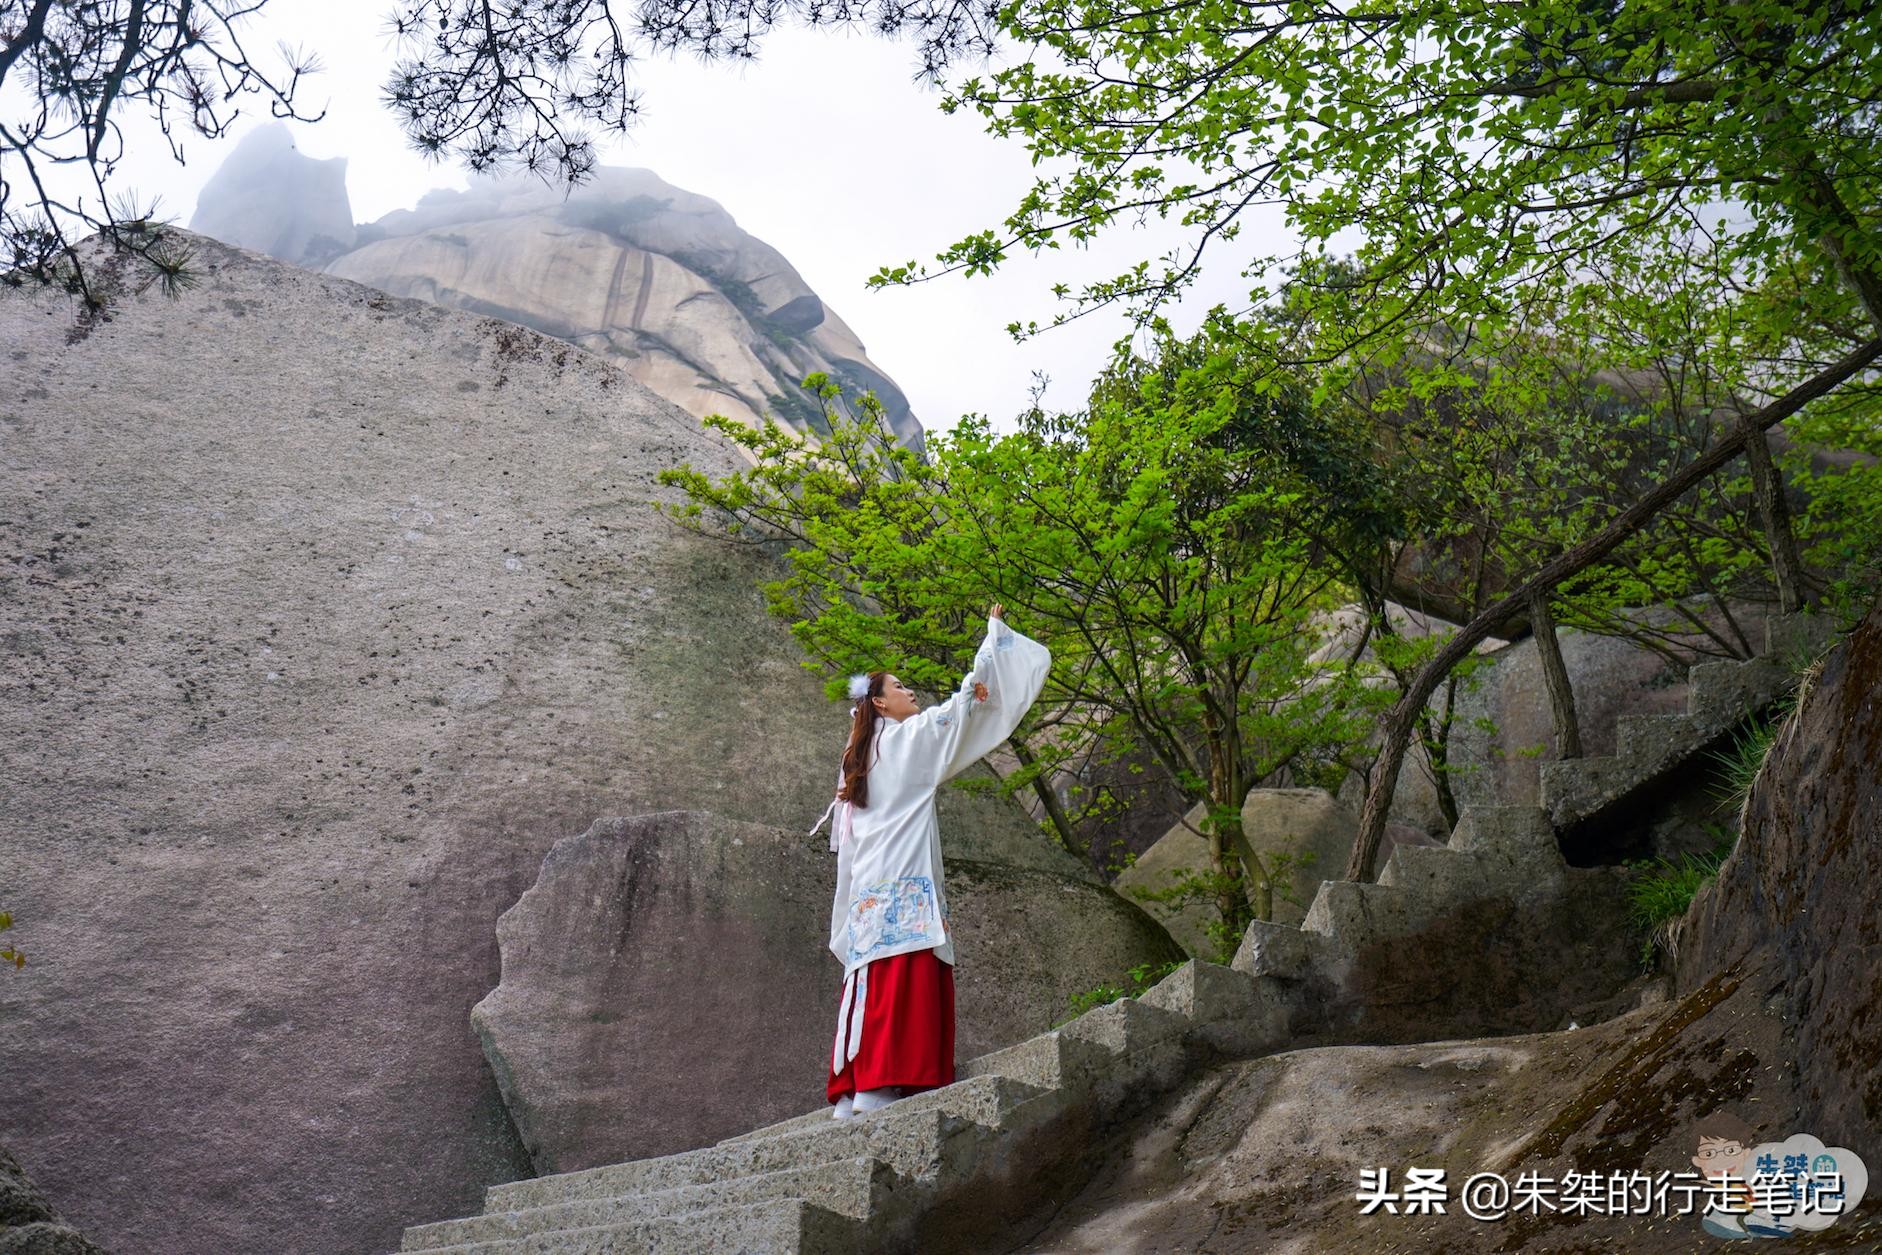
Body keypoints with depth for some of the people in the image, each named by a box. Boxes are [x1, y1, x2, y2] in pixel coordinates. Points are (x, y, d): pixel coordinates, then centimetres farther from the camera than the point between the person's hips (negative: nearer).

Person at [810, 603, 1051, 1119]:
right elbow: (967, 699, 3)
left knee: (873, 984, 5)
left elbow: (843, 841, 26)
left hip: (872, 891, 9)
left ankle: (851, 1093, 2)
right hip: (904, 888, -9)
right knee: (902, 980, -14)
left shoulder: (860, 757, 22)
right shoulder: (908, 737, 0)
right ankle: (877, 1088, -22)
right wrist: (994, 630, 12)